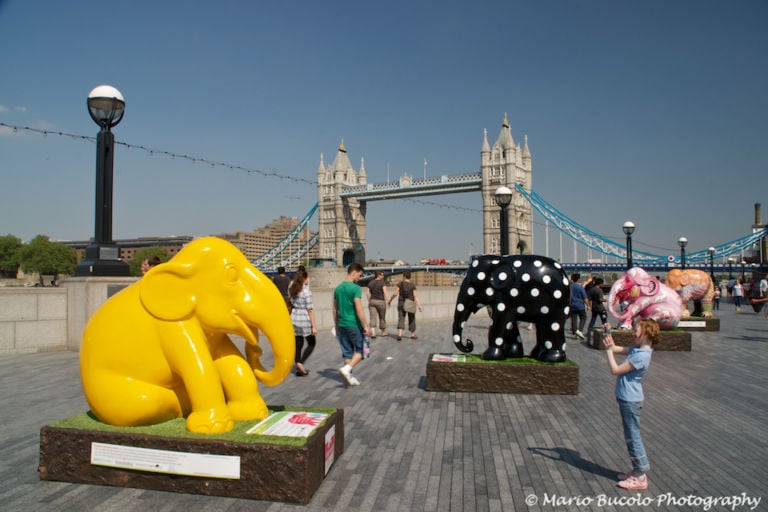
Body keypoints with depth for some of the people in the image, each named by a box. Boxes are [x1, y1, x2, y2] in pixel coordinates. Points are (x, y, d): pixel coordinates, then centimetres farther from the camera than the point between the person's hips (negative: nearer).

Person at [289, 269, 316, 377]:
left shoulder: (292, 290, 4)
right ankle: (300, 363, -3)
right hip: (305, 320, -6)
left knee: (298, 344, 12)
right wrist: (314, 326, -13)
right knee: (312, 343, 11)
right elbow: (310, 309, -16)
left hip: (294, 319, 6)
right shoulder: (306, 291, -15)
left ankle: (299, 369, 15)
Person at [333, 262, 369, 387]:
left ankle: (350, 377, 18)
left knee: (347, 352, 13)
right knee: (361, 350, 8)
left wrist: (337, 326, 21)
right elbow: (359, 310, -19)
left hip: (342, 325, 7)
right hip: (354, 325, -7)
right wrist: (365, 326, -12)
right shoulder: (355, 288, -15)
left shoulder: (338, 288, 8)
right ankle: (346, 369, -9)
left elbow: (335, 310, 13)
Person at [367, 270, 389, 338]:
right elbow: (385, 292, -16)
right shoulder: (382, 282, -7)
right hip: (381, 302, -3)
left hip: (372, 302, 3)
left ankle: (373, 333, -18)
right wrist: (388, 301, -17)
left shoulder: (370, 283, 7)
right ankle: (383, 332, 28)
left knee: (373, 318, -3)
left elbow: (368, 294, 7)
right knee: (382, 317, 14)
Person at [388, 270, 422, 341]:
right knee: (411, 319, 15)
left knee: (401, 319, -3)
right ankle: (413, 335, 23)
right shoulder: (413, 285, -4)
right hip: (410, 304, 0)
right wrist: (419, 305, -15)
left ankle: (399, 334, -20)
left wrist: (390, 300, 2)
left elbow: (395, 293, -10)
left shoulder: (400, 284, -5)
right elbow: (415, 296, -12)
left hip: (401, 304, 0)